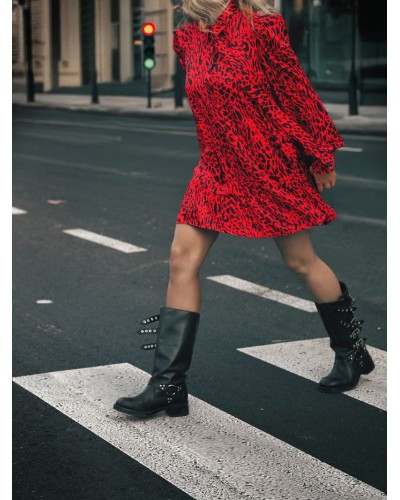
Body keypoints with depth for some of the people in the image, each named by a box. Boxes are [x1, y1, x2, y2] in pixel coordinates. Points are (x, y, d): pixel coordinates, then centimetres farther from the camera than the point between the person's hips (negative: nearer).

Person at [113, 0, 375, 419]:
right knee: (182, 260, -4)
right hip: (217, 168, 6)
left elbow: (296, 90, -7)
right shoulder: (186, 38, 4)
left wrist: (321, 155, -3)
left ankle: (352, 352, 30)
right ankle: (167, 385, 0)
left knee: (301, 261, 6)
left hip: (271, 164, -5)